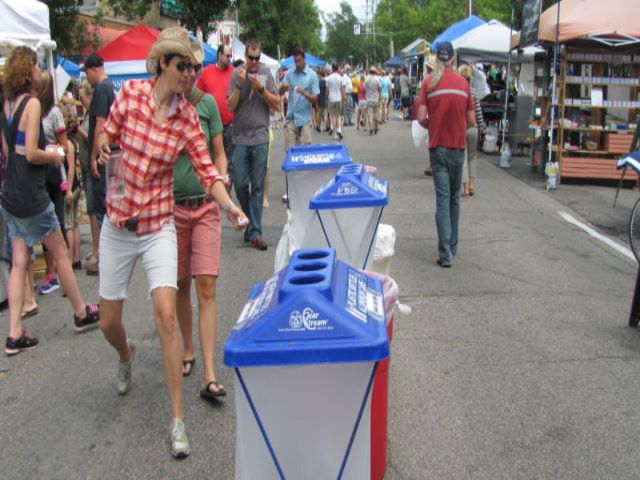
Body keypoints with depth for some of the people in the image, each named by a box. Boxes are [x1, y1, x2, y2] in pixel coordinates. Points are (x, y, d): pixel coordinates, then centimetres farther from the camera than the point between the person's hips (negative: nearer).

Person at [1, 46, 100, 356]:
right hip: (31, 196, -7)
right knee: (61, 254, 9)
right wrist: (54, 157, -1)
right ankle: (82, 313, 23)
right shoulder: (32, 103, -13)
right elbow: (31, 153, -18)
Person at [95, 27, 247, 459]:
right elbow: (106, 138, 7)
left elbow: (209, 173, -9)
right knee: (108, 322, 10)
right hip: (117, 225, 2)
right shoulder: (130, 93, -6)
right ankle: (127, 355, 50)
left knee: (166, 314, -15)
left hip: (158, 227, -1)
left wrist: (230, 206, -26)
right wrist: (104, 149, -14)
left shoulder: (189, 118, -7)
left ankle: (178, 419, -3)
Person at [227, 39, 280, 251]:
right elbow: (231, 107, -2)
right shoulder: (236, 74, 4)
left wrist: (261, 89, -11)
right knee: (240, 184, 2)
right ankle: (249, 220, 26)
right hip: (240, 138, 1)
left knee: (257, 187, 0)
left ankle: (255, 232, 3)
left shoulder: (266, 73, 5)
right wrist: (239, 85, -14)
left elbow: (276, 104, 3)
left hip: (260, 138, 0)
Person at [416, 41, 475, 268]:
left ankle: (445, 253, -7)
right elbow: (471, 121, 2)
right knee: (455, 197, 15)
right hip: (458, 147, 2)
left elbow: (421, 118, -10)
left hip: (438, 146, -2)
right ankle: (452, 246, 25)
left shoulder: (429, 82, -5)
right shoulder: (463, 83, 1)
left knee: (443, 198, -2)